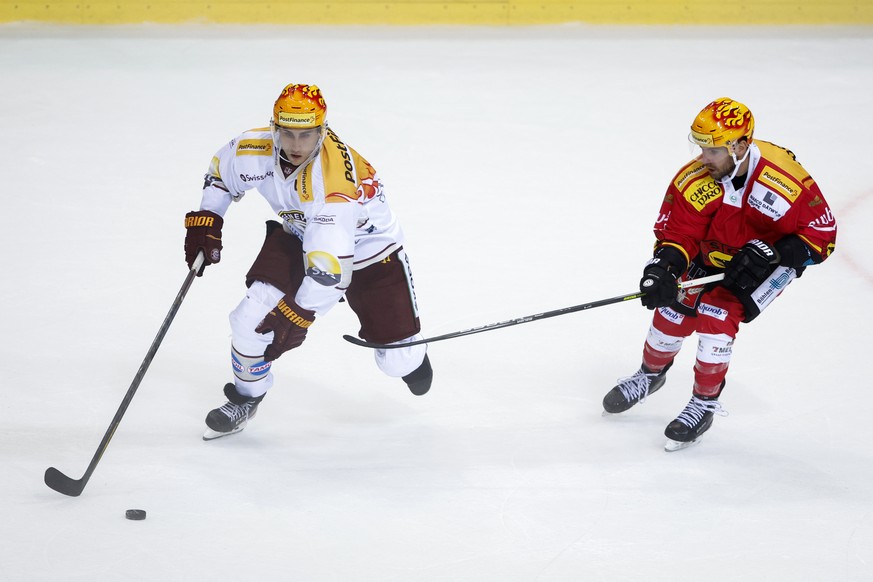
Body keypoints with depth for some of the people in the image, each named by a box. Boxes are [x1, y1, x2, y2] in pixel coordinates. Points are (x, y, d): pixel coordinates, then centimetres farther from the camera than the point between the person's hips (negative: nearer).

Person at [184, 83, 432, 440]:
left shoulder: (334, 180, -42)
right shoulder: (255, 150, -23)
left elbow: (329, 266, -41)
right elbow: (221, 171, 3)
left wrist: (296, 316, -36)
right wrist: (205, 222, -4)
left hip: (368, 248, -4)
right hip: (299, 234, 4)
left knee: (398, 361, -1)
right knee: (256, 313, -19)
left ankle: (410, 353, 40)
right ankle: (246, 396, 8)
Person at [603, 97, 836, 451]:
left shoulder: (785, 179, -34)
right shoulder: (693, 180, -25)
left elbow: (822, 233, -23)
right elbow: (676, 233, -17)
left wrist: (770, 253, -32)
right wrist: (663, 268, -37)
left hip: (764, 265, -4)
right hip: (710, 255, 4)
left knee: (717, 318, -20)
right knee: (672, 312, 3)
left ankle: (705, 405, 0)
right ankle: (651, 374, 37)